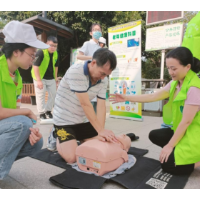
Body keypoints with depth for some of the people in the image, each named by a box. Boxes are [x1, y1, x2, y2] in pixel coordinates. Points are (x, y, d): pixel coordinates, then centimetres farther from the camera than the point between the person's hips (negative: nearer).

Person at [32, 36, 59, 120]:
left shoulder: (56, 54, 1)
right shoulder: (40, 52, -19)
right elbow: (35, 66, -23)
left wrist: (55, 77, 13)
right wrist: (39, 80, -26)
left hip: (51, 78, 6)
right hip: (40, 78, -6)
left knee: (53, 94, 8)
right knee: (41, 95, -2)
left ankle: (48, 111, 23)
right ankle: (42, 113, 10)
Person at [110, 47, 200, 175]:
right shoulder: (175, 83, 1)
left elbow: (186, 121, -24)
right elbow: (153, 97, 2)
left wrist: (169, 146, -16)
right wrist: (126, 98, -2)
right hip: (181, 131, 8)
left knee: (169, 165, -11)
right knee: (154, 136, 10)